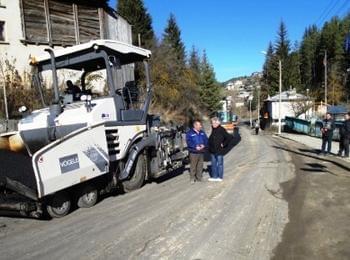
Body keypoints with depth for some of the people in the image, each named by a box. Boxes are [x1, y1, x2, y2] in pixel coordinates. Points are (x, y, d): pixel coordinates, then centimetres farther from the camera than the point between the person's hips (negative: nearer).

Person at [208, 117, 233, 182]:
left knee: (219, 163, 3)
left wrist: (224, 144, -15)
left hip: (219, 150, -8)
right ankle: (214, 176, 24)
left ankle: (220, 177, 14)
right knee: (213, 164, 14)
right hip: (212, 150, 8)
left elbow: (230, 137, -21)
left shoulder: (221, 130, -15)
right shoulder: (213, 130, 9)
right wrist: (210, 147, 13)